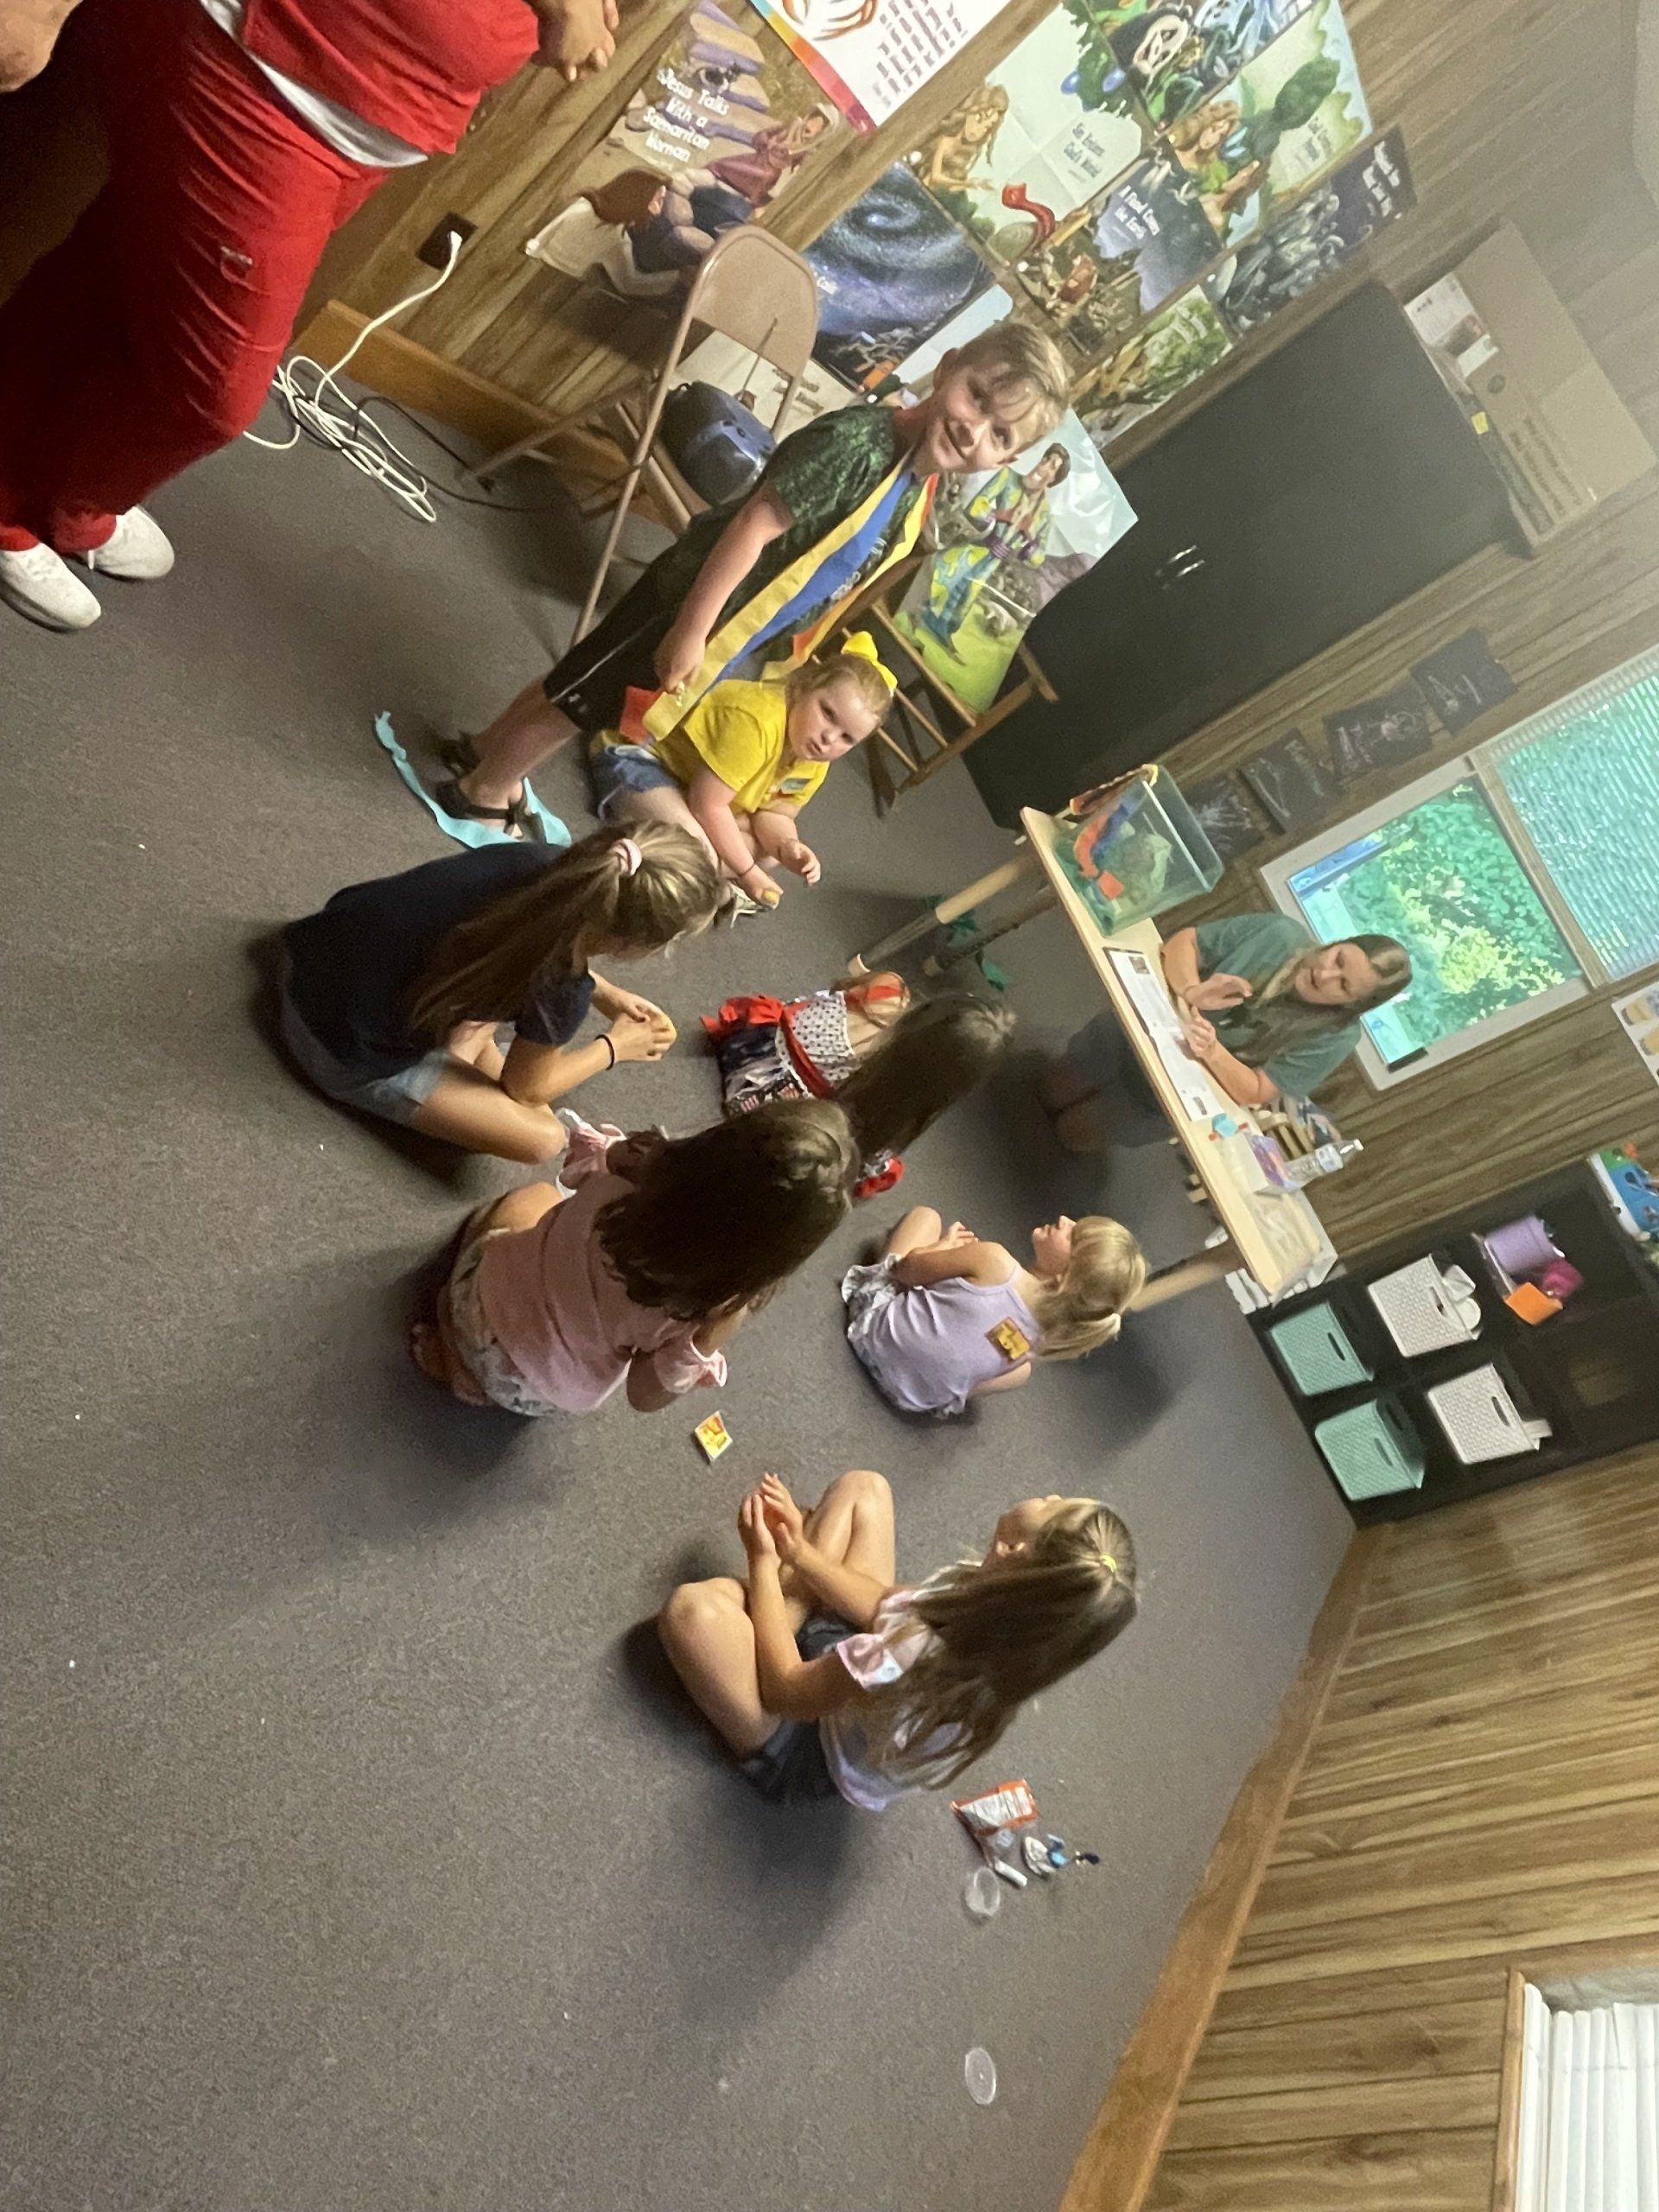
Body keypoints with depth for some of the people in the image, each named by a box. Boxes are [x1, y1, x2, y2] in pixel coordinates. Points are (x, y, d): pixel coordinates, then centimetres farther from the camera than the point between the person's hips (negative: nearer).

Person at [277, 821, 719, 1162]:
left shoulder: (540, 860, -11)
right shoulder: (562, 990, -28)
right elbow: (525, 1087, -6)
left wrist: (607, 995, 12)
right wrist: (616, 1046, 7)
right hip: (349, 1052, -7)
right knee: (542, 1138, -8)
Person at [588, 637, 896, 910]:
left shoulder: (815, 762, -7)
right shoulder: (757, 721, -35)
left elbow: (775, 813, 0)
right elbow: (708, 804, -31)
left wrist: (788, 847, -24)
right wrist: (748, 872, -21)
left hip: (689, 779, 9)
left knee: (773, 850, 4)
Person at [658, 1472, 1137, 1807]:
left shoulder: (916, 1657, -45)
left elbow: (784, 1690, -27)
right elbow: (882, 1608, -4)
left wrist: (765, 1561, -15)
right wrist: (798, 1552, -8)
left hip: (809, 1754, -6)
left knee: (692, 1607, -27)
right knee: (862, 1487, 1)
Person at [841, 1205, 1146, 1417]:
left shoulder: (996, 1262, -31)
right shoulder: (1046, 1336, -14)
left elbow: (908, 1270, -17)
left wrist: (945, 1244, 4)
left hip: (880, 1336, -4)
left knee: (925, 1214, 11)